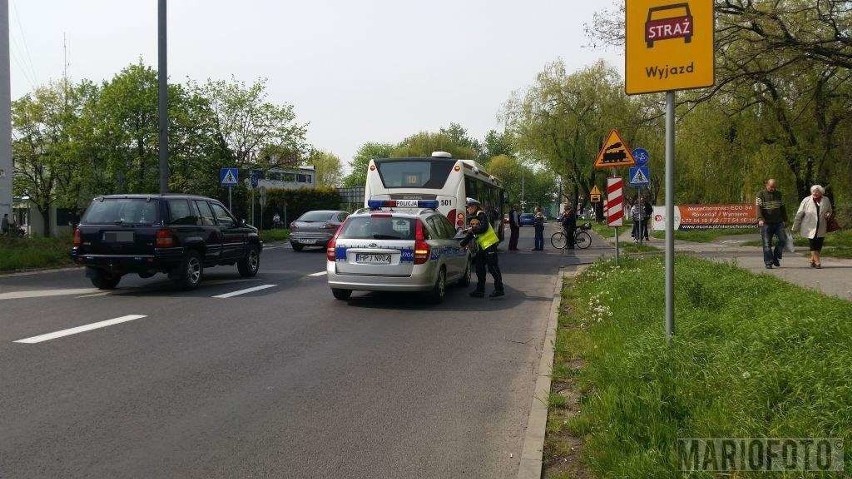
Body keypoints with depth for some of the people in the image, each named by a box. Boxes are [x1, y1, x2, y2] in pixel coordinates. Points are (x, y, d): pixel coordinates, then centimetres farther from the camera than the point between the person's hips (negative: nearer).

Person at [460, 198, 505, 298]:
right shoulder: (472, 218, 19)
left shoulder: (481, 214, -8)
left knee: (492, 266, -8)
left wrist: (472, 229, -15)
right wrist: (461, 244, 16)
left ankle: (499, 289, -3)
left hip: (490, 244, -10)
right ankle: (480, 290, 14)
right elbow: (470, 235, 22)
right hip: (482, 246, 10)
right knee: (479, 266, 9)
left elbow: (484, 228, -21)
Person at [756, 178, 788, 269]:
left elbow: (782, 207, 22)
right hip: (766, 223, -4)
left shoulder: (778, 194, 14)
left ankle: (776, 258, 10)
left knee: (783, 239, -9)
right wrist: (760, 219, -28)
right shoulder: (761, 194, 0)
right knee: (767, 244, -2)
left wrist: (785, 219, 21)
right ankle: (768, 263, 4)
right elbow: (758, 207, -13)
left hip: (778, 222, 4)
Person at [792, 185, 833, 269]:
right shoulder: (806, 200, -3)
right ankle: (817, 262, -5)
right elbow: (799, 214, 1)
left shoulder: (826, 200, 6)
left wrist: (828, 215, -2)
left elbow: (829, 211, 23)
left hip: (821, 229, 3)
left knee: (818, 246, 4)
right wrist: (795, 227, 1)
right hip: (810, 227, -3)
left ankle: (812, 260, 22)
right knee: (813, 246, -9)